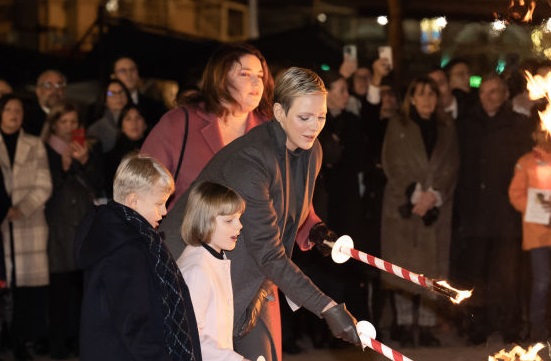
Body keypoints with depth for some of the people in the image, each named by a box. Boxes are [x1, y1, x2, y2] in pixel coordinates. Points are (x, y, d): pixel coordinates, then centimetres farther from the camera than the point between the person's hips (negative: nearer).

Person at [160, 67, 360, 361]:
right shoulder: (249, 159, -29)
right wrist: (326, 307, -34)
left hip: (254, 280, 8)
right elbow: (267, 252, -31)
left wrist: (314, 229, -5)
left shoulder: (311, 152, -2)